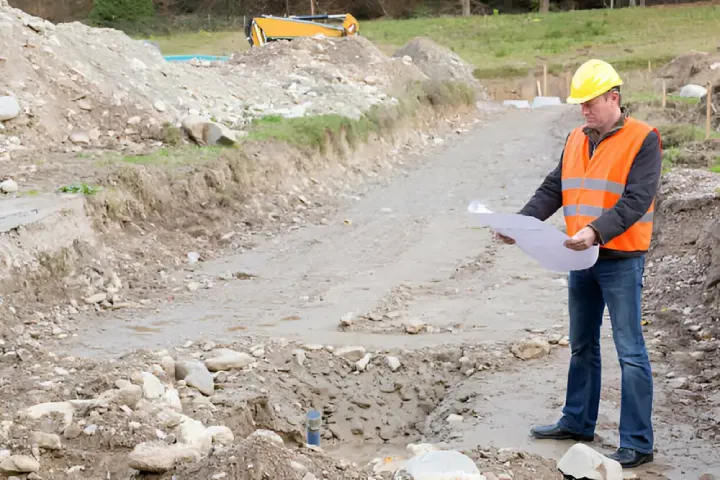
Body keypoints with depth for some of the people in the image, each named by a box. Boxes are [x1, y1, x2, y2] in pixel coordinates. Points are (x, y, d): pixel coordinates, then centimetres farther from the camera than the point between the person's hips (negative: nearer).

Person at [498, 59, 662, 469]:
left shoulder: (643, 139, -11)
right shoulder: (576, 140, 10)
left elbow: (635, 201, -20)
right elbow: (552, 191, 10)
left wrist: (596, 231, -33)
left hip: (622, 261, -7)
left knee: (630, 350, -4)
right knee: (582, 345, 17)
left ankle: (638, 443, 1)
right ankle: (578, 422, 31)